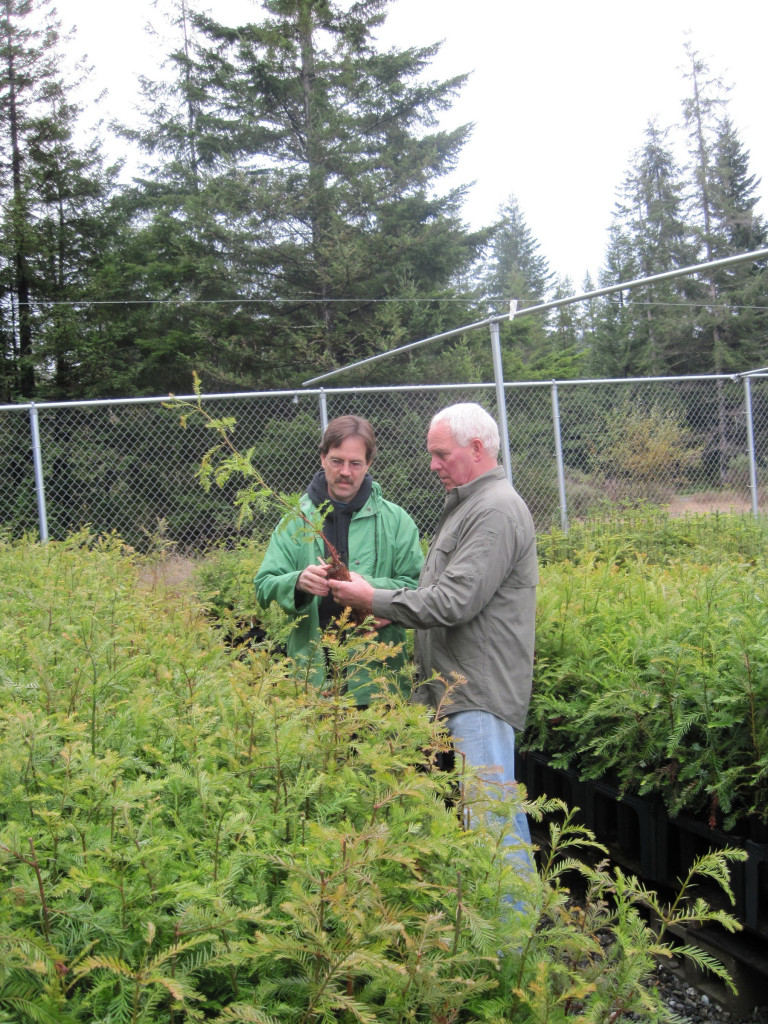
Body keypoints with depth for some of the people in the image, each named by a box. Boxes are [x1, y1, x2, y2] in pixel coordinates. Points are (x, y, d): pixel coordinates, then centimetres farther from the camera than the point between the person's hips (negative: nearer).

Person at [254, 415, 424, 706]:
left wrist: (367, 586, -19)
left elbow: (417, 587, -2)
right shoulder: (296, 519, 9)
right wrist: (298, 582, -19)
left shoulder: (395, 520, 5)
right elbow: (264, 586, 3)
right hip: (312, 670, 1)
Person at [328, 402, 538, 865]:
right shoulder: (468, 505, 20)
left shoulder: (497, 510, -14)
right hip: (457, 688, 10)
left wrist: (374, 600, -10)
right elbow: (439, 594, 25)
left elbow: (453, 602, -20)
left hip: (482, 692, -10)